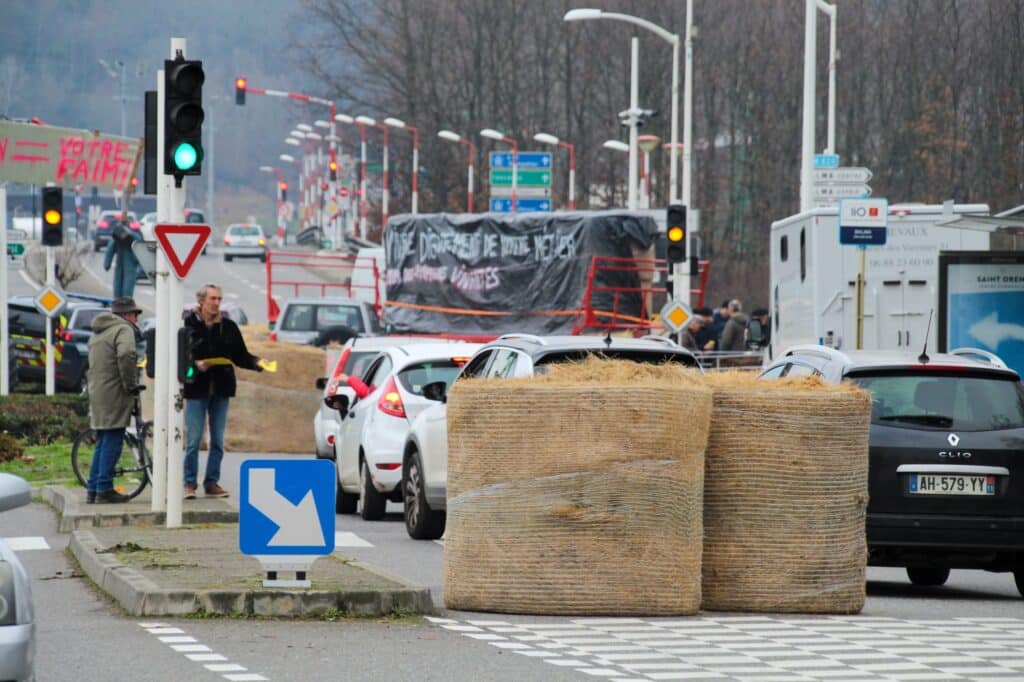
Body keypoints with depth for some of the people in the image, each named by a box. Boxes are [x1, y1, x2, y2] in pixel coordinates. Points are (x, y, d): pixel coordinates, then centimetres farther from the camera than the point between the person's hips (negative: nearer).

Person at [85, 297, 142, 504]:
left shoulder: (98, 333, 22)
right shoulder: (123, 330, -9)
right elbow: (126, 355, -27)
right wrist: (131, 384, -18)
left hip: (97, 392, 9)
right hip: (114, 394, -9)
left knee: (102, 443, 15)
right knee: (113, 442, -6)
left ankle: (93, 490, 15)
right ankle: (104, 489, -8)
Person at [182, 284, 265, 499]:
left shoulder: (228, 327, 8)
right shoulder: (188, 325, -5)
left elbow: (240, 356, 9)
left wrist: (256, 363, -9)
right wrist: (195, 364, -25)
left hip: (221, 389, 4)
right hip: (196, 388, -4)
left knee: (217, 441, 7)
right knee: (193, 440, -3)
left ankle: (212, 483, 14)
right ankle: (190, 483, 5)